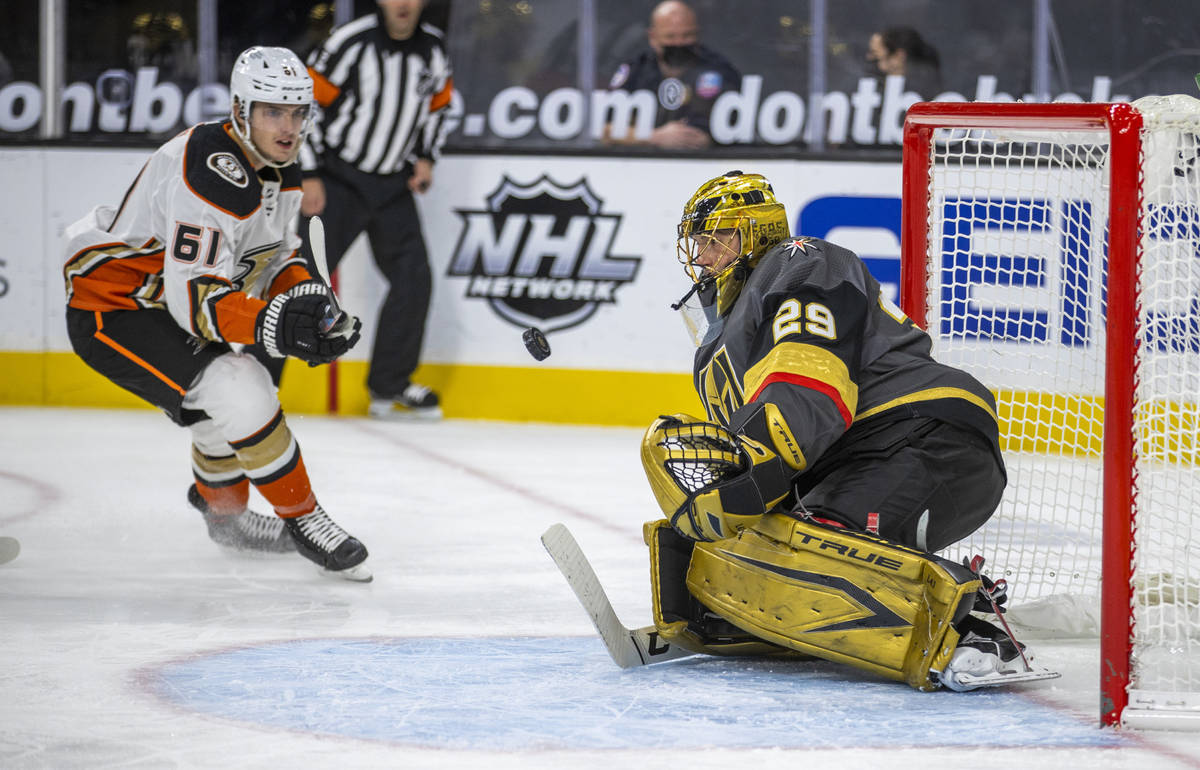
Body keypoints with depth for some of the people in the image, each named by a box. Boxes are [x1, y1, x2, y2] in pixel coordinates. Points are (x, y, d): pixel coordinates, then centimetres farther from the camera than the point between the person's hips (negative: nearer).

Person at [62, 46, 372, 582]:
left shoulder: (280, 171, 3)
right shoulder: (213, 174, -29)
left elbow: (273, 258, 12)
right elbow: (193, 296, -32)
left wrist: (307, 300, -9)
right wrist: (273, 326, -45)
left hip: (163, 305, 10)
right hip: (111, 312, -10)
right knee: (239, 392, -22)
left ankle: (225, 514, 48)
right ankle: (301, 517, -8)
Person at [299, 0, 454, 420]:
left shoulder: (433, 50, 0)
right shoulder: (351, 43, -17)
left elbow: (437, 105, 18)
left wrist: (425, 157, 6)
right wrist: (308, 176, -15)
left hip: (393, 184, 5)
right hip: (339, 178, -5)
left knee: (413, 278, 1)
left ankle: (389, 388, 13)